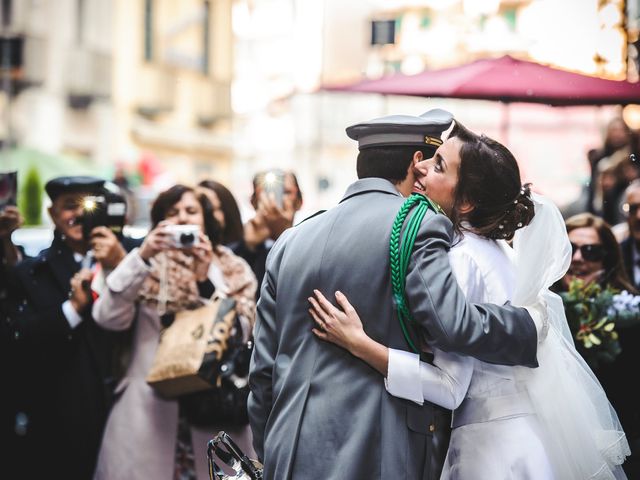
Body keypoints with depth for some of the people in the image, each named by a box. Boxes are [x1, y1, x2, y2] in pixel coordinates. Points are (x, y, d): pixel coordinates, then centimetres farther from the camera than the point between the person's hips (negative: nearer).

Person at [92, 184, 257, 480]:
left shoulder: (233, 270, 9)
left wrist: (206, 274, -13)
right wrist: (142, 255, -14)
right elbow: (109, 319, -6)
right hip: (148, 407, 0)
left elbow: (240, 332, -4)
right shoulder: (147, 267, 8)